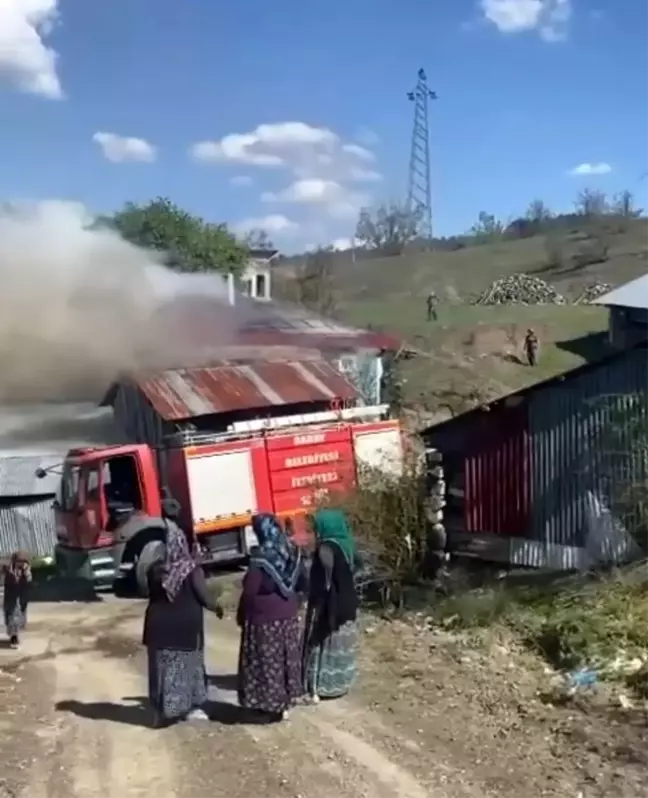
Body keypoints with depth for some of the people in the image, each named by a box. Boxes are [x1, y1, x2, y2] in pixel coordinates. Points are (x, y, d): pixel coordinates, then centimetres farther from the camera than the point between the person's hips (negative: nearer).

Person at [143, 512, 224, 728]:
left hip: (160, 625, 3)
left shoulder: (155, 570, -5)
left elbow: (151, 595, 6)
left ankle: (164, 711, 16)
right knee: (188, 665, 11)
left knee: (163, 666, 11)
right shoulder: (192, 569, -15)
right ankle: (193, 708, 16)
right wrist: (217, 607, 6)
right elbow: (204, 598, -13)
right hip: (187, 624, -2)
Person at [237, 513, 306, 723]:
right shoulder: (292, 551, -3)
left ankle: (270, 706, 14)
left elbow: (249, 592, -16)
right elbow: (303, 583, 8)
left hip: (265, 620, -6)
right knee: (286, 659, 16)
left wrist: (241, 617, -3)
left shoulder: (260, 558, -22)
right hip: (289, 616, 6)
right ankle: (285, 703, 26)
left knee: (267, 663, 6)